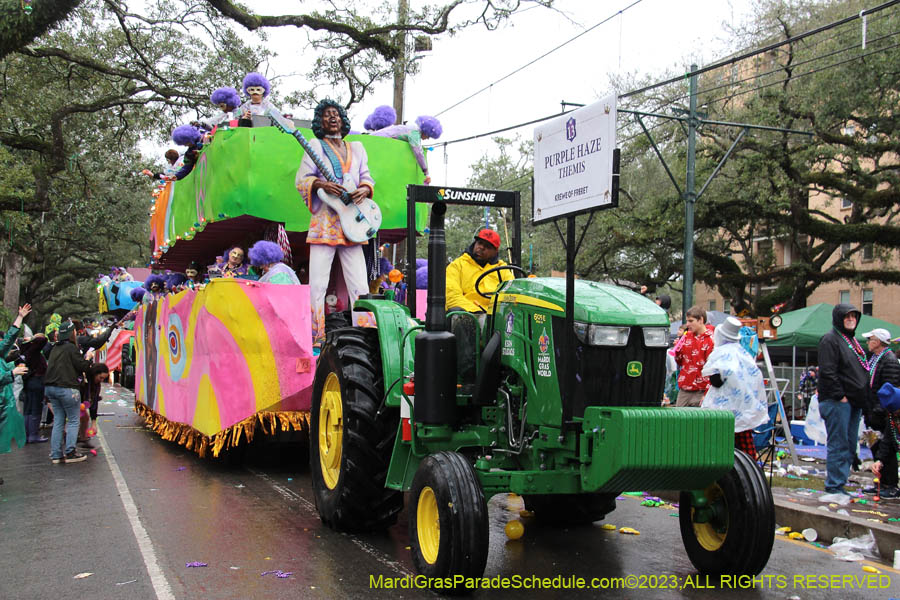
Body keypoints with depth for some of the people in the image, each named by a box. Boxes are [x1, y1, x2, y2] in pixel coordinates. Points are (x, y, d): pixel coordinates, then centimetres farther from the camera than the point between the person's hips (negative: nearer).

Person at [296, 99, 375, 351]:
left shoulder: (356, 148, 20)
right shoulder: (316, 146, 9)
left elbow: (367, 176, 19)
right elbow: (301, 180, 2)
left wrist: (365, 189, -4)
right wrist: (321, 184, -18)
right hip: (324, 223, -3)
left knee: (360, 284, 0)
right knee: (317, 284, -7)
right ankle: (316, 341, -2)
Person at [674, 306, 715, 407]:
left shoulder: (711, 340, -9)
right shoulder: (687, 336, 11)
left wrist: (707, 394, -15)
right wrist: (677, 350, -2)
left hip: (700, 392, -6)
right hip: (684, 390, 6)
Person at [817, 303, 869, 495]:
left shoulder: (852, 340, 20)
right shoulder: (830, 339, -10)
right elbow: (827, 372, -18)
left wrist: (862, 397, 16)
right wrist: (840, 396, -19)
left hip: (853, 402, 9)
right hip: (836, 402, -9)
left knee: (850, 445, 12)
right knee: (838, 444, -8)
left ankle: (840, 481, 19)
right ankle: (834, 485, -3)